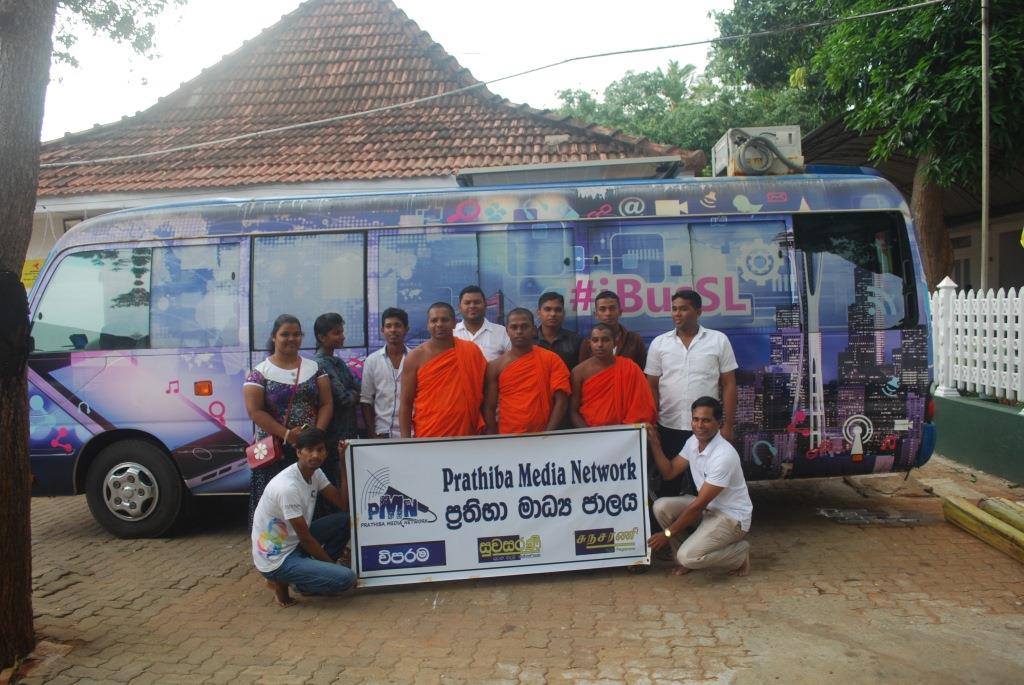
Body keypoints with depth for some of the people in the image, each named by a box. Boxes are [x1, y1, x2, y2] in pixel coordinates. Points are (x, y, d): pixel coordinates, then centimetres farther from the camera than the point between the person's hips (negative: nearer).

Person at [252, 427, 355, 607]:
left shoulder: (315, 472, -1)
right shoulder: (288, 487, -27)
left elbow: (344, 504, 0)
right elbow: (305, 538, -20)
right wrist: (331, 564, -8)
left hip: (294, 544, 9)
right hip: (275, 560, -9)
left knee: (345, 520, 2)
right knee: (345, 578, -21)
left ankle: (314, 573, 8)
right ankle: (282, 581, 0)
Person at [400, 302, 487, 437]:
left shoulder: (471, 352, 3)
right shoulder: (416, 357, -2)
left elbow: (482, 396, 8)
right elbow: (406, 404, -2)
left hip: (466, 437, 2)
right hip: (426, 437, -1)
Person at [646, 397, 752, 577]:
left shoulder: (723, 455, -29)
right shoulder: (693, 442, -3)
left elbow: (699, 505, -25)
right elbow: (669, 472, 6)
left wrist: (668, 534, -19)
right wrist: (654, 444, -8)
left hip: (732, 517, -8)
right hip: (708, 507, 8)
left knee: (688, 556, -24)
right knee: (661, 506, -12)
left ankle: (740, 552, 2)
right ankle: (686, 561, 6)